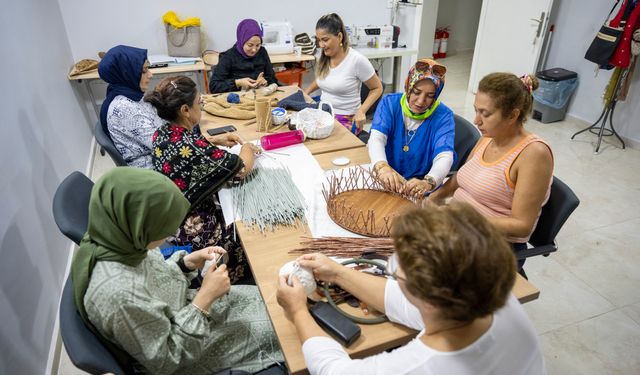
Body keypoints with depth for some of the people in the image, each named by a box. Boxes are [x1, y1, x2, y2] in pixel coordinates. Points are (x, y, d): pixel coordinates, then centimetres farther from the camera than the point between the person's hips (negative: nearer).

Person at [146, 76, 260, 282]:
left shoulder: (162, 134, -7)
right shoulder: (195, 149, -32)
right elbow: (243, 168, -19)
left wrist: (215, 140, 8)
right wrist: (248, 149, 1)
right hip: (193, 230, -8)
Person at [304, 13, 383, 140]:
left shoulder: (357, 60, -14)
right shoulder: (324, 58, 3)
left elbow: (377, 88, -4)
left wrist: (361, 111, -17)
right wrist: (304, 94, 10)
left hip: (347, 120, -6)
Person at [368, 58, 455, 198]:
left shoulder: (443, 116, -7)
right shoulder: (390, 102, -4)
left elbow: (444, 157, -20)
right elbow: (376, 139, -19)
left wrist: (428, 183, -42)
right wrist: (382, 167, -41)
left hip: (419, 191, 0)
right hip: (385, 181, 1)